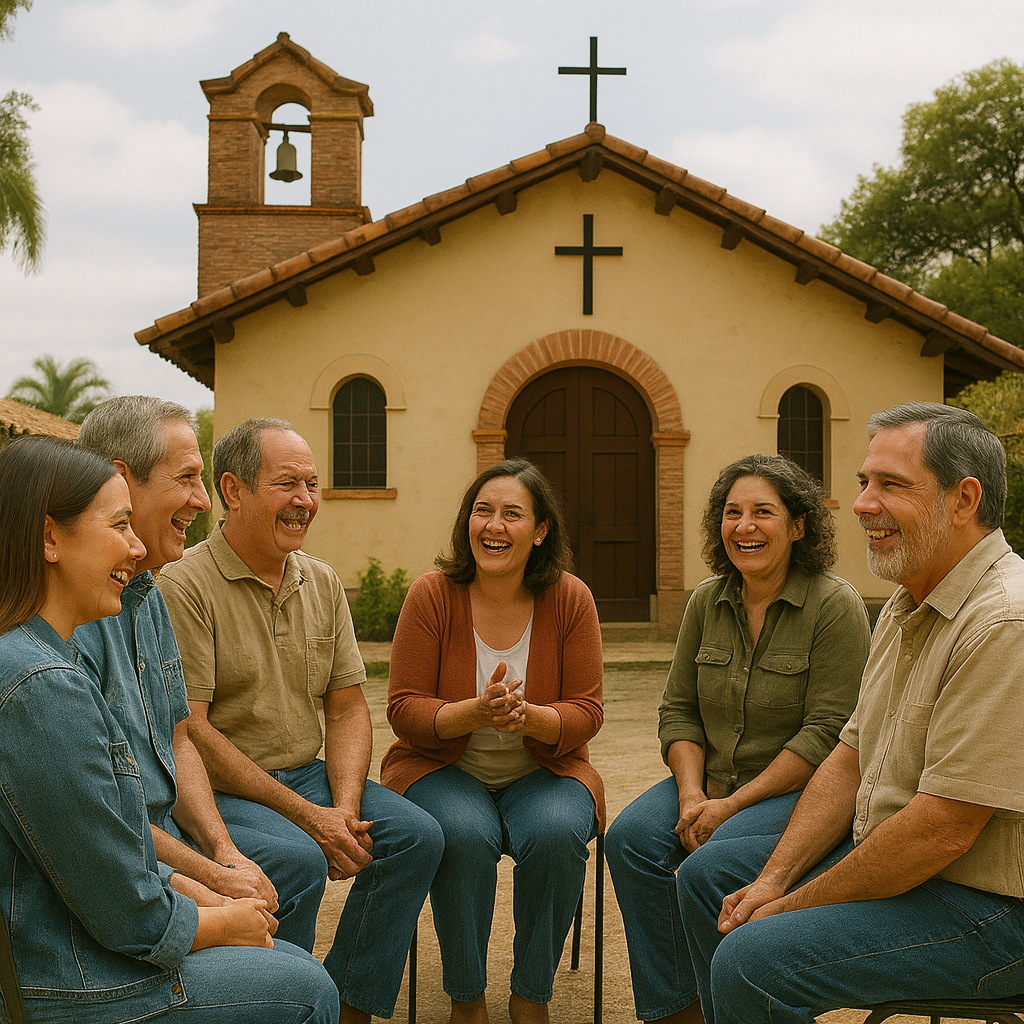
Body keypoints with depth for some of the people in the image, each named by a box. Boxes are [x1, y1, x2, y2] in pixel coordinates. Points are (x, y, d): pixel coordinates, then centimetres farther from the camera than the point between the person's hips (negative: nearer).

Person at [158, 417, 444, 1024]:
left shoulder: (323, 583, 9)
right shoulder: (185, 586, -13)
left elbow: (347, 708, 9)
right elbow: (188, 730, -17)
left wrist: (345, 809, -10)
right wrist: (305, 814, -19)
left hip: (305, 772, 7)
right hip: (218, 787, -6)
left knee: (417, 835, -13)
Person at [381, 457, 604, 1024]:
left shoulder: (570, 599, -5)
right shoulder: (432, 595, -8)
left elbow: (586, 712, -4)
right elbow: (404, 710, -8)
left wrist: (528, 717, -26)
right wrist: (474, 713, -28)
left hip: (542, 770, 1)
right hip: (442, 768, -1)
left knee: (557, 833, -30)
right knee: (465, 834, -32)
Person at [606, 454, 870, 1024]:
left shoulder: (836, 605, -11)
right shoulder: (708, 601, 7)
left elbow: (827, 732, -16)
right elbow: (679, 710, 9)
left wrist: (732, 805, -18)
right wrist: (692, 795, -9)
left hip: (799, 790, -5)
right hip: (713, 780, 6)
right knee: (630, 838, -19)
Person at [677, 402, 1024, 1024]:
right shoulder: (907, 608, 9)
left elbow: (942, 830, -27)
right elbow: (851, 756, 11)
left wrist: (795, 904, -16)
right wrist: (774, 878, 0)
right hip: (889, 857, 10)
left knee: (753, 960, -24)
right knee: (708, 875, 15)